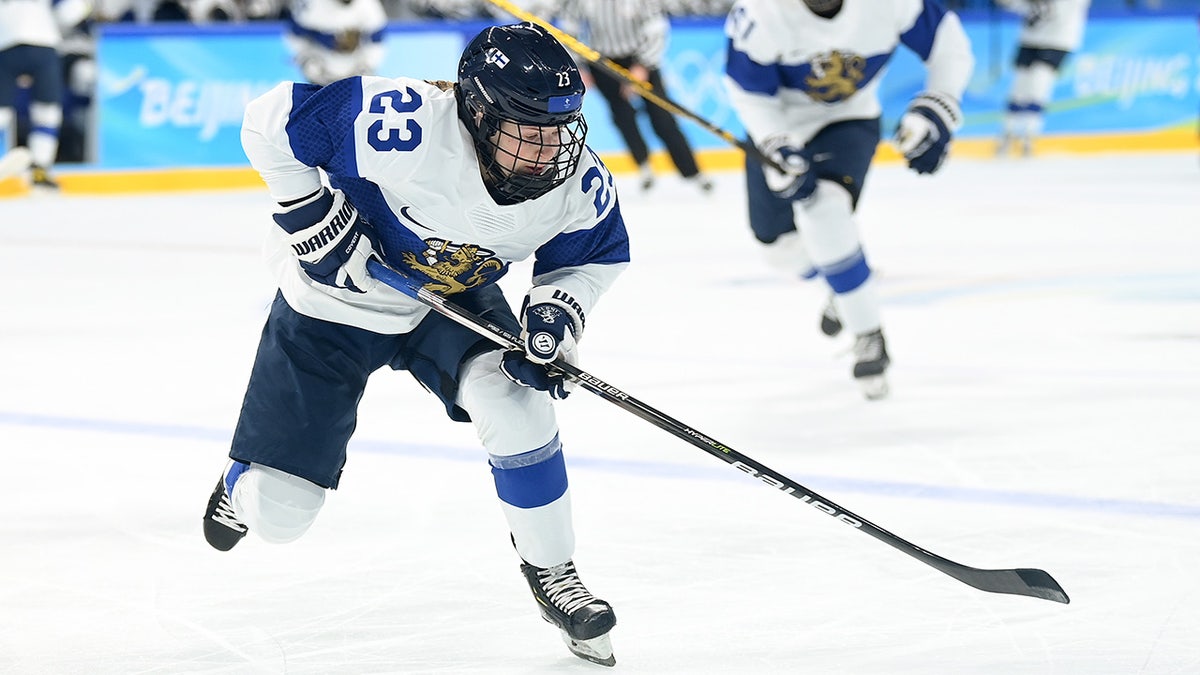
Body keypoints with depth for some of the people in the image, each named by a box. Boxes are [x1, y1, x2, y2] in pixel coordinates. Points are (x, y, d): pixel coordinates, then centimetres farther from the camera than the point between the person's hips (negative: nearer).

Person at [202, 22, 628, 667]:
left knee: (517, 410, -26)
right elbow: (270, 120, -31)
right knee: (276, 511, 0)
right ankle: (246, 480, 41)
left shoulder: (580, 183, -22)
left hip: (454, 300, 3)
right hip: (335, 297, -3)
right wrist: (311, 215, -28)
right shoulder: (406, 127, -39)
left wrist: (556, 309, -20)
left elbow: (595, 254, -1)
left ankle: (552, 574, -1)